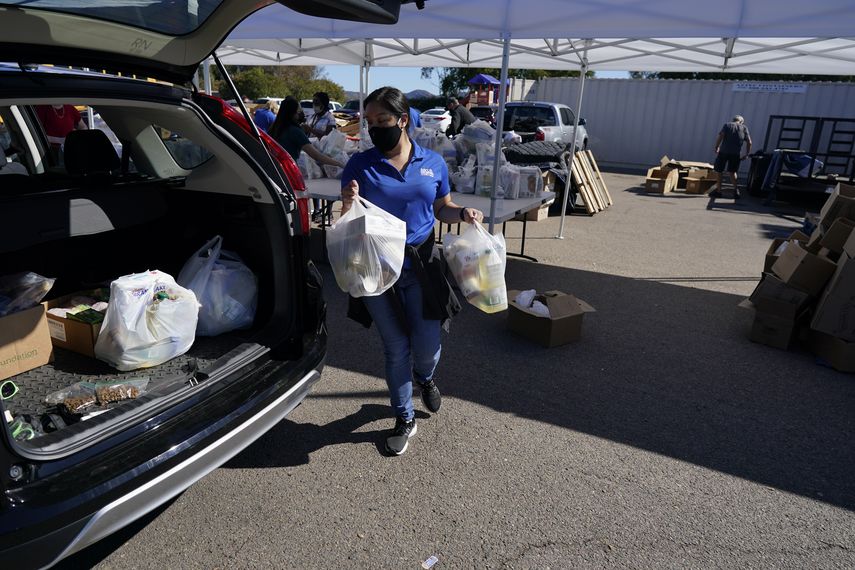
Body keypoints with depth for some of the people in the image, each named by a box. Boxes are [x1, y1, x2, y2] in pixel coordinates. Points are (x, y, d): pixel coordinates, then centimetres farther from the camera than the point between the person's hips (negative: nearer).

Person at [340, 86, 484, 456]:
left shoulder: (433, 163, 0)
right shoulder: (360, 165, -6)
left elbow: (442, 209, 11)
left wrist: (463, 214, -10)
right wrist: (348, 205, -25)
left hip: (421, 265, 1)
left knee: (427, 344, 6)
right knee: (396, 347, 10)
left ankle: (425, 378, 46)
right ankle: (404, 419, 31)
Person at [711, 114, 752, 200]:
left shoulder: (727, 125, 6)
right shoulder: (744, 128, 12)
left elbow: (720, 136, -10)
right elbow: (749, 142, 7)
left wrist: (716, 147, 0)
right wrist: (747, 154, 16)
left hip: (724, 151, -3)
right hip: (736, 154, 3)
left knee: (718, 171, 9)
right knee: (732, 172, 16)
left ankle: (718, 191, 9)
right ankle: (736, 190, 3)